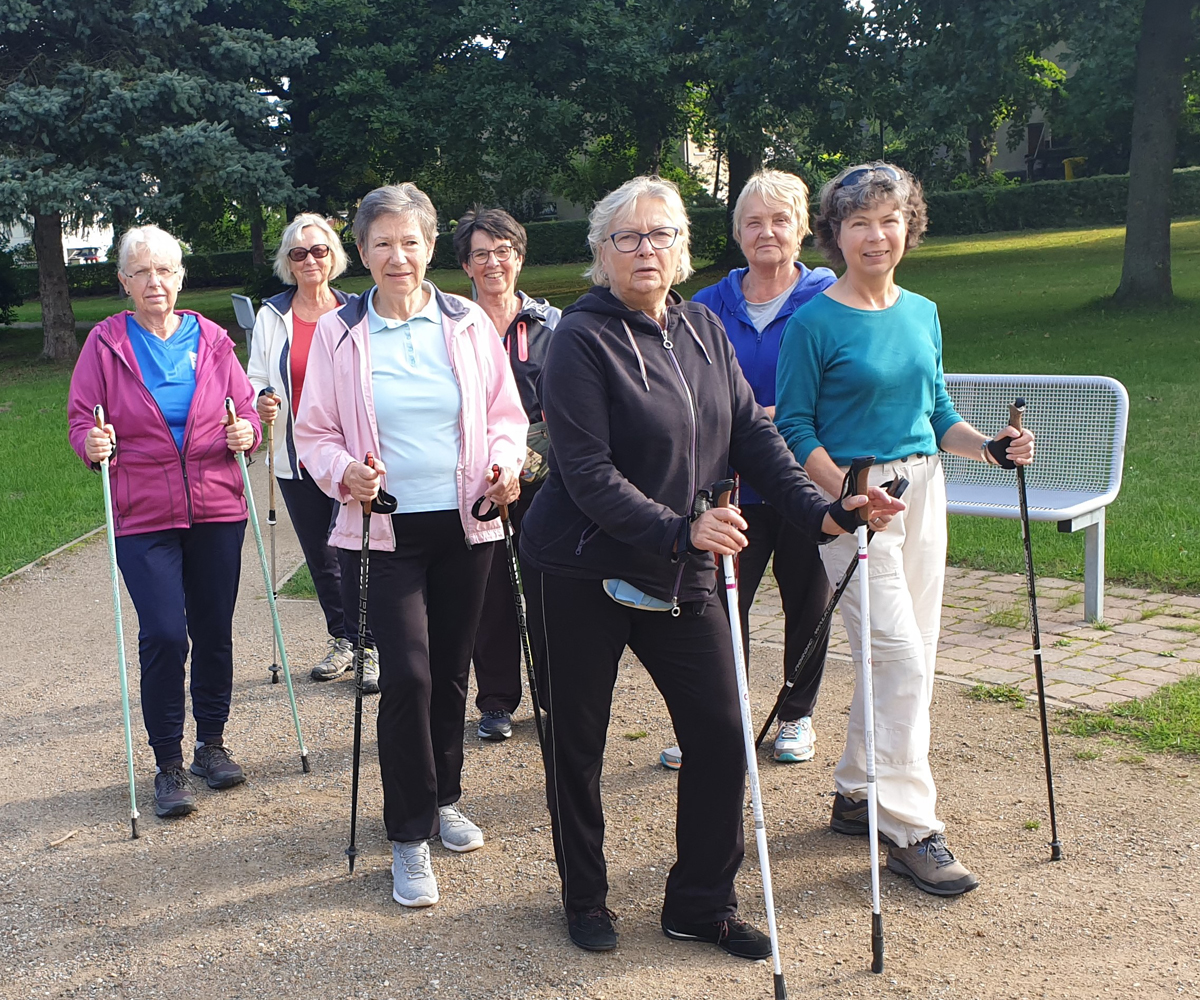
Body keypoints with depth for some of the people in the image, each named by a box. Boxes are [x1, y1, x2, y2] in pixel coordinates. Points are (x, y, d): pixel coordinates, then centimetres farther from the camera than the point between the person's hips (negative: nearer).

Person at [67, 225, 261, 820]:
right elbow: (81, 418, 4)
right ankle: (168, 766, 6)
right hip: (144, 519, -2)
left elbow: (245, 408, 12)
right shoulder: (106, 343, 2)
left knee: (214, 632, 8)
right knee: (163, 635, -9)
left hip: (217, 510, 2)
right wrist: (92, 444, -17)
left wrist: (247, 433, -10)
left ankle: (212, 744, 27)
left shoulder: (210, 340, 7)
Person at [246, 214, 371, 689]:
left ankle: (373, 647, 4)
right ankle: (342, 639, 29)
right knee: (320, 556, 13)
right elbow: (256, 379, 10)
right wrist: (260, 403, -13)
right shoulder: (272, 316, 7)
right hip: (297, 458, 3)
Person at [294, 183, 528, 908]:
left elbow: (506, 414, 9)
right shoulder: (339, 332, 0)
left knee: (452, 671, 13)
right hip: (384, 530, -2)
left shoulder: (469, 323, 3)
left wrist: (505, 462, -11)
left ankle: (445, 798, 35)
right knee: (408, 674, -11)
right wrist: (346, 474, -17)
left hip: (464, 525, 2)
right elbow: (314, 435, 3)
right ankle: (410, 837, 4)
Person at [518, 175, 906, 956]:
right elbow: (589, 473, -21)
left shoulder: (705, 330, 6)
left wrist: (820, 511, -5)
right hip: (583, 571, -5)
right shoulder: (583, 338, -13)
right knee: (577, 743, 9)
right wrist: (679, 530, -31)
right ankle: (585, 899, 31)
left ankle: (701, 903, 21)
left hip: (681, 574, 5)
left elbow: (753, 432, 7)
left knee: (721, 734, 3)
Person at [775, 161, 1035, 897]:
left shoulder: (923, 313, 11)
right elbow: (795, 428, -9)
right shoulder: (815, 323, -8)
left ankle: (856, 794, 26)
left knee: (912, 658, 10)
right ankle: (913, 832, -2)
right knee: (900, 657, -11)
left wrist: (991, 447, 0)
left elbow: (938, 413, 16)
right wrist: (846, 491, -21)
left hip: (922, 491, 7)